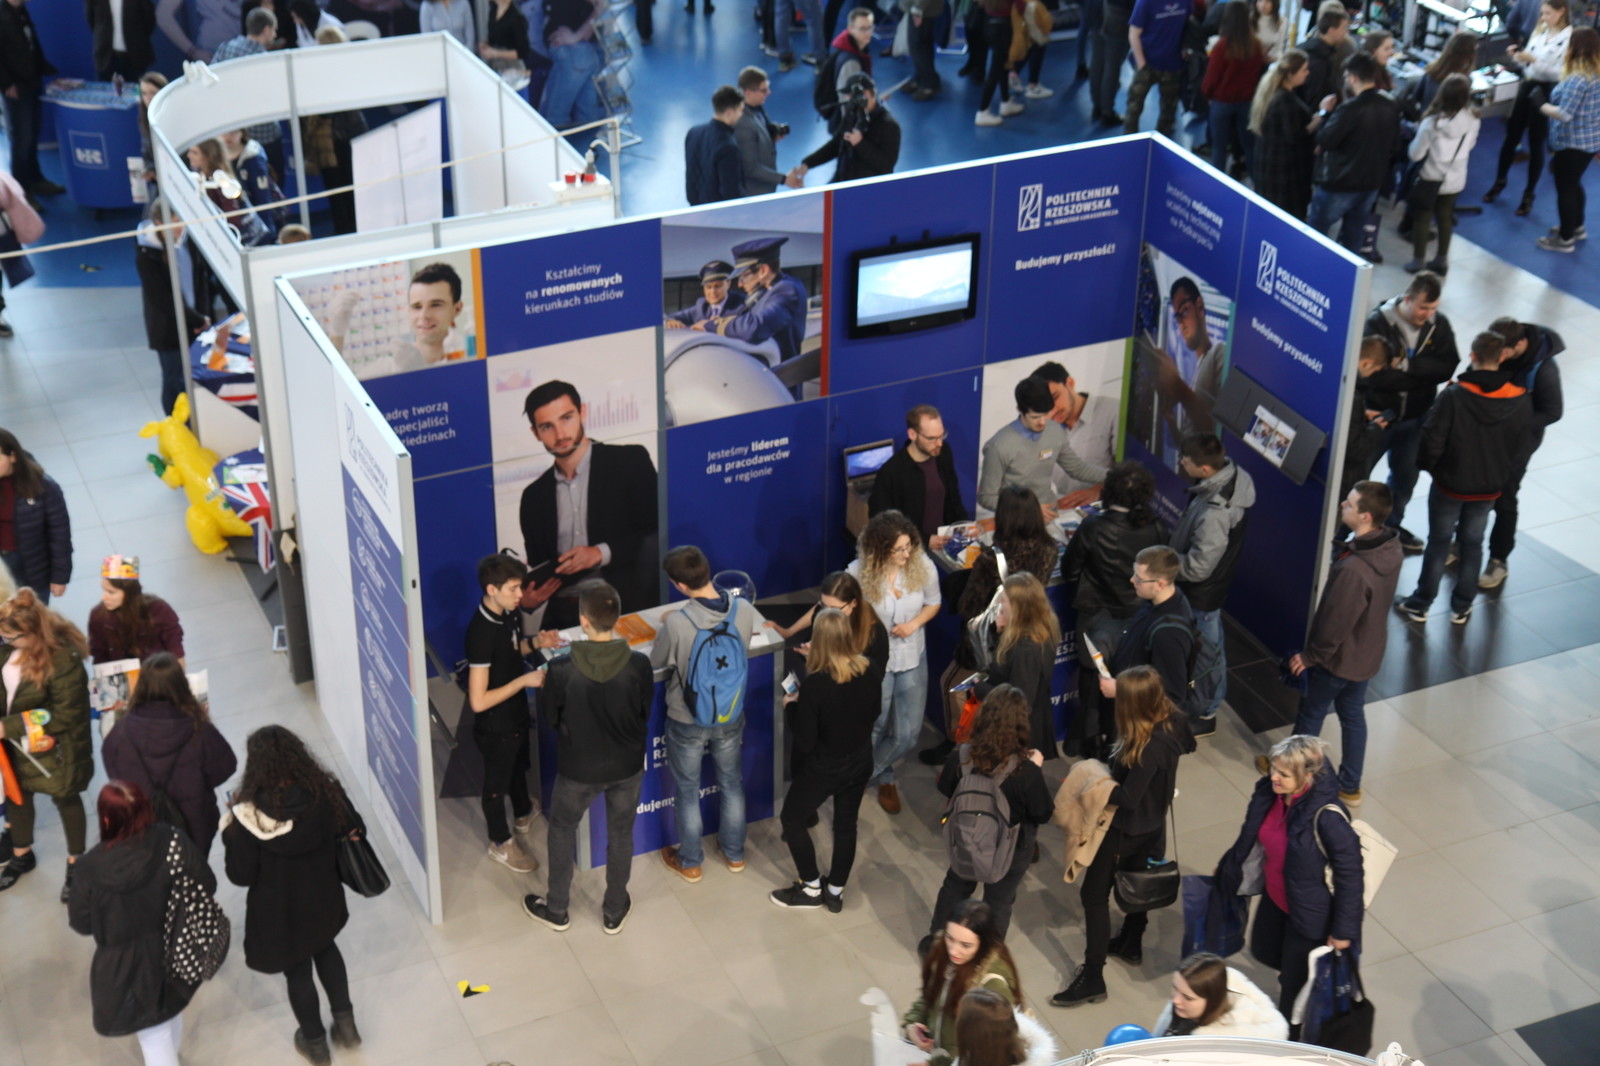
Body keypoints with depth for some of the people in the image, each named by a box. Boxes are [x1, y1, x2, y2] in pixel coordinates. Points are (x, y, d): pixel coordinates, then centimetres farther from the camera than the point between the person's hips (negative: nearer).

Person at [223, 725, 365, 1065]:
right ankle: (345, 1023, 45)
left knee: (297, 972, 23)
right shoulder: (326, 792, -22)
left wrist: (231, 831, -7)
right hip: (323, 899, 3)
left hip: (280, 912, -3)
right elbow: (355, 833, -5)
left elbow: (241, 876, -20)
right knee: (326, 949, 34)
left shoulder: (249, 816, -30)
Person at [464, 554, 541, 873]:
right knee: (498, 781, 16)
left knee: (519, 768, 31)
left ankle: (524, 817, 56)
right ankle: (501, 843, 38)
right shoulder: (481, 634, -36)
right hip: (495, 726, -8)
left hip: (517, 714, 8)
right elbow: (478, 701, -34)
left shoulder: (505, 614, -10)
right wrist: (525, 680, -31)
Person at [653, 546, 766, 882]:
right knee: (732, 785, 25)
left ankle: (690, 863, 36)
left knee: (687, 792, 19)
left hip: (687, 723, -3)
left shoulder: (676, 624, -32)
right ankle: (734, 854, 43)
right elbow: (763, 625, 8)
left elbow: (657, 662, -12)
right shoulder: (743, 610, -18)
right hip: (731, 718, 4)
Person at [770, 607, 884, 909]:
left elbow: (805, 741, -22)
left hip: (822, 768, -5)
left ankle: (811, 889, 30)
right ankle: (835, 892, 36)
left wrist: (793, 706, -7)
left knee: (792, 820, 18)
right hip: (860, 763, 5)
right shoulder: (871, 671, -14)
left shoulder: (815, 683, -29)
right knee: (846, 825, 22)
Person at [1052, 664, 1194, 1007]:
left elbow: (1128, 797, -32)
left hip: (1125, 828, -9)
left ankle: (1092, 978, 7)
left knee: (1094, 894, 1)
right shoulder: (1171, 722, -12)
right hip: (1152, 822, 9)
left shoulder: (1149, 747, -36)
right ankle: (1131, 944, 51)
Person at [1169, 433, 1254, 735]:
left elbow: (1196, 568, -30)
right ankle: (1215, 693, 53)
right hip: (1219, 576, 9)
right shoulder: (1233, 472, -14)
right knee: (1212, 640, 30)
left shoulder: (1214, 514, -41)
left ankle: (1205, 714, 36)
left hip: (1203, 591, -9)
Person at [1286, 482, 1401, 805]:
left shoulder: (1354, 569, -39)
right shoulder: (1391, 549, -12)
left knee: (1311, 714, 17)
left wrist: (1309, 655, -12)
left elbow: (1334, 623, -27)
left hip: (1337, 657, -7)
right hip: (1369, 653, 7)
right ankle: (1350, 786, 39)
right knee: (1353, 713, 24)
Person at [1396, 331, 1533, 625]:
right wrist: (1500, 471, 14)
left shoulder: (1453, 396, -25)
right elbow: (1521, 451, -3)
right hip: (1489, 488, 3)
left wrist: (1427, 465, 1)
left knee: (1438, 543, 13)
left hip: (1450, 484, -3)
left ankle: (1420, 604, 22)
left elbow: (1432, 441, -19)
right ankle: (1462, 607, 29)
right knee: (1472, 545, 18)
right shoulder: (1521, 401, -13)